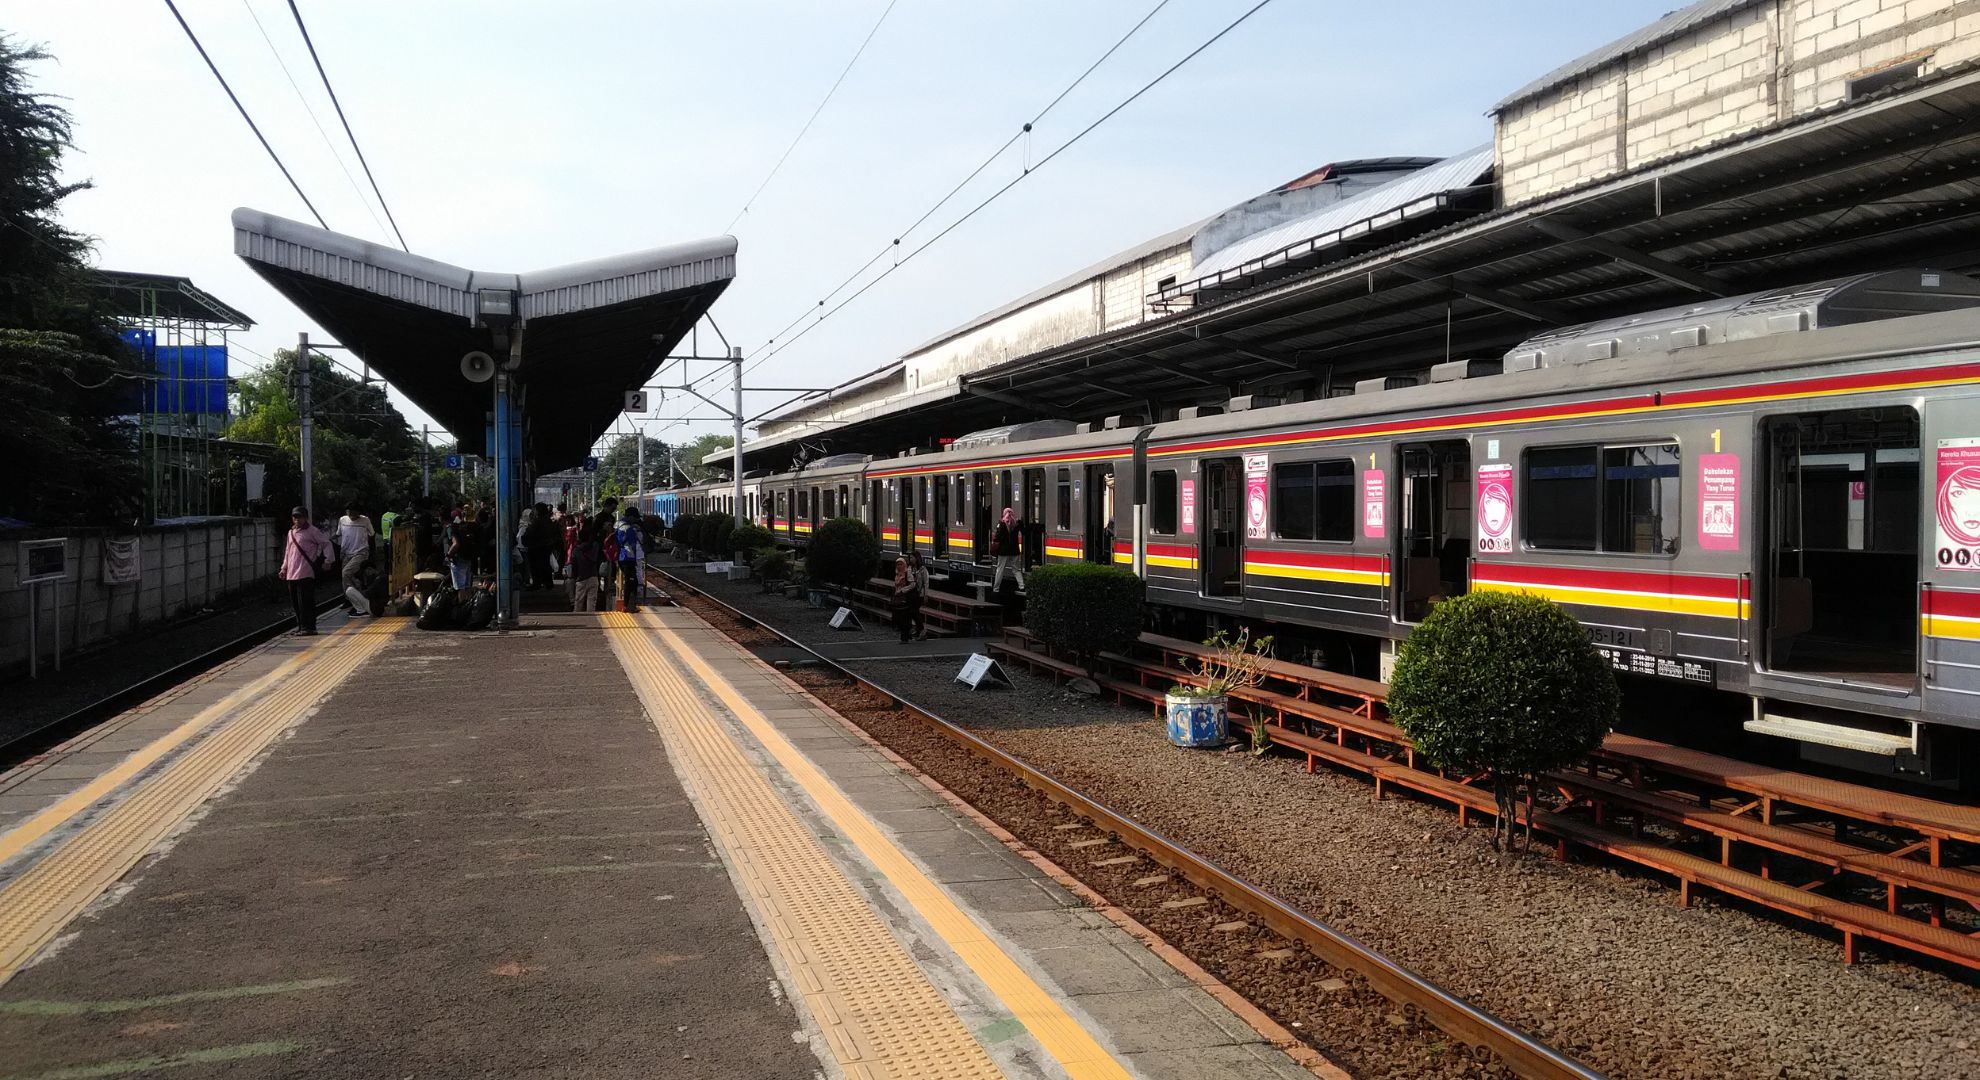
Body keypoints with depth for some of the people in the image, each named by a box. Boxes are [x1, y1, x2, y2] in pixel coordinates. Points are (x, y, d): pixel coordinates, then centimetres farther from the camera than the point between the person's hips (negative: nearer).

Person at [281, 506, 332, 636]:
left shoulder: (311, 531, -4)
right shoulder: (291, 532, 17)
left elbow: (326, 543, -4)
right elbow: (288, 552, 24)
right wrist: (284, 568, 22)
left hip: (305, 573, -7)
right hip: (292, 574, 7)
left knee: (305, 601, -9)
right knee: (295, 601, 10)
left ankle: (308, 627, -4)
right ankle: (301, 626, 19)